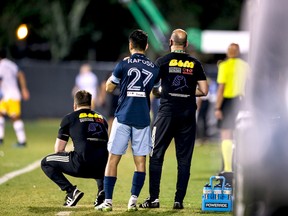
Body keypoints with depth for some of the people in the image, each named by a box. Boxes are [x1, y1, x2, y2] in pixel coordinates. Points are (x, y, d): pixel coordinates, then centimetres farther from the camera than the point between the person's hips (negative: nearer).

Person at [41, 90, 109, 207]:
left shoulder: (69, 118, 13)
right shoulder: (101, 118, 25)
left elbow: (58, 150, 16)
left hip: (82, 164, -5)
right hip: (101, 168, 5)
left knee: (46, 163, 16)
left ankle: (71, 191, -1)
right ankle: (102, 190, 13)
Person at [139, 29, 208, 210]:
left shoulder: (163, 61, -1)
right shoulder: (195, 63, 6)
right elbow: (204, 91, 3)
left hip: (167, 112, -2)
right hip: (188, 114, 2)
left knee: (156, 156, 5)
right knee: (184, 159, 6)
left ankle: (154, 198, -1)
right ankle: (179, 200, 3)